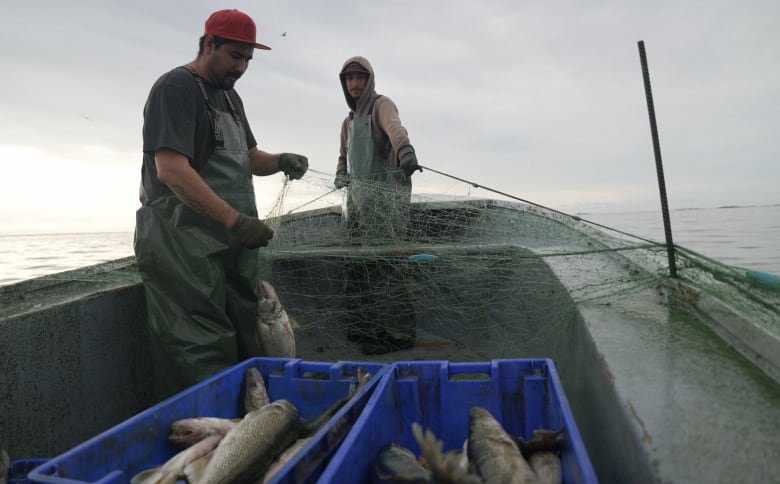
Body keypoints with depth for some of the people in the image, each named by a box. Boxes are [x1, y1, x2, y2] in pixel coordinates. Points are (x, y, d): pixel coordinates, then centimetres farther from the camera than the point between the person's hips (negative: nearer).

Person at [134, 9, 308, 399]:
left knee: (242, 345, 11)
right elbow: (171, 168, -19)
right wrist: (234, 220, -25)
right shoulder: (176, 87, -7)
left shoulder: (230, 96, 20)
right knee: (201, 357, -6)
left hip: (231, 244, 8)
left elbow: (249, 158, 22)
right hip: (184, 245, -8)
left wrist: (281, 161, -1)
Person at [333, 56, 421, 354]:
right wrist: (340, 176, 8)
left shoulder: (381, 105, 0)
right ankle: (362, 327, 17)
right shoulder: (348, 121, 23)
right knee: (356, 263, 6)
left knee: (384, 263, -13)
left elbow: (395, 127, -23)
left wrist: (405, 151, -45)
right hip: (358, 200, 7)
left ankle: (397, 331, -5)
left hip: (386, 198, -7)